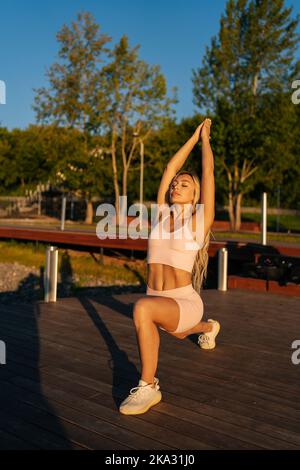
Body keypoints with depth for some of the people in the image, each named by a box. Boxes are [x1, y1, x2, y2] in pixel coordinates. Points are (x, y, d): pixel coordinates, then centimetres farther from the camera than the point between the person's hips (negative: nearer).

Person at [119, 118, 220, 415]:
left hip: (185, 303, -7)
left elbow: (208, 171, -4)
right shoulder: (163, 213, 6)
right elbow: (171, 167, 8)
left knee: (142, 308, -36)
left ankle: (148, 387, -22)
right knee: (179, 334, 36)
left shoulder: (200, 219, -7)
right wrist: (193, 137, 17)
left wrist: (205, 137, 10)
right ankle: (209, 328, 71)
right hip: (160, 303, 7)